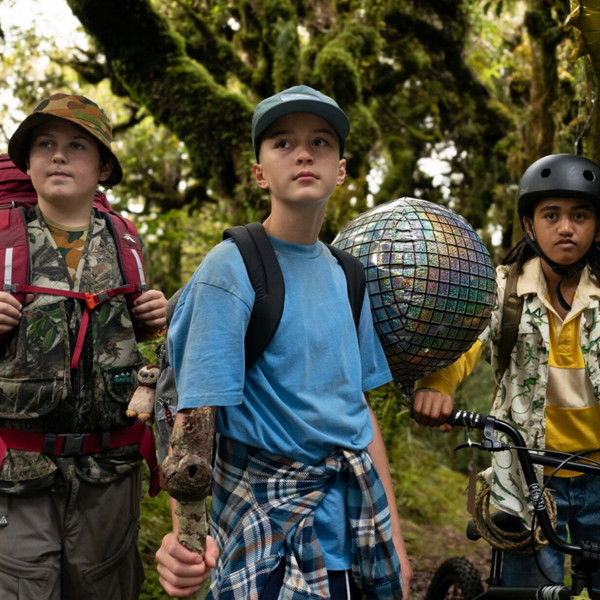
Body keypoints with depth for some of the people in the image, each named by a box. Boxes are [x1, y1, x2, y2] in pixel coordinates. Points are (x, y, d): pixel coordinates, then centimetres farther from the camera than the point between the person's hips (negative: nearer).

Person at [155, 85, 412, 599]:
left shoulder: (344, 277, 7)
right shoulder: (230, 272, -12)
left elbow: (360, 407, 11)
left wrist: (394, 538, 10)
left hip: (358, 505, 6)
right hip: (270, 513, -6)